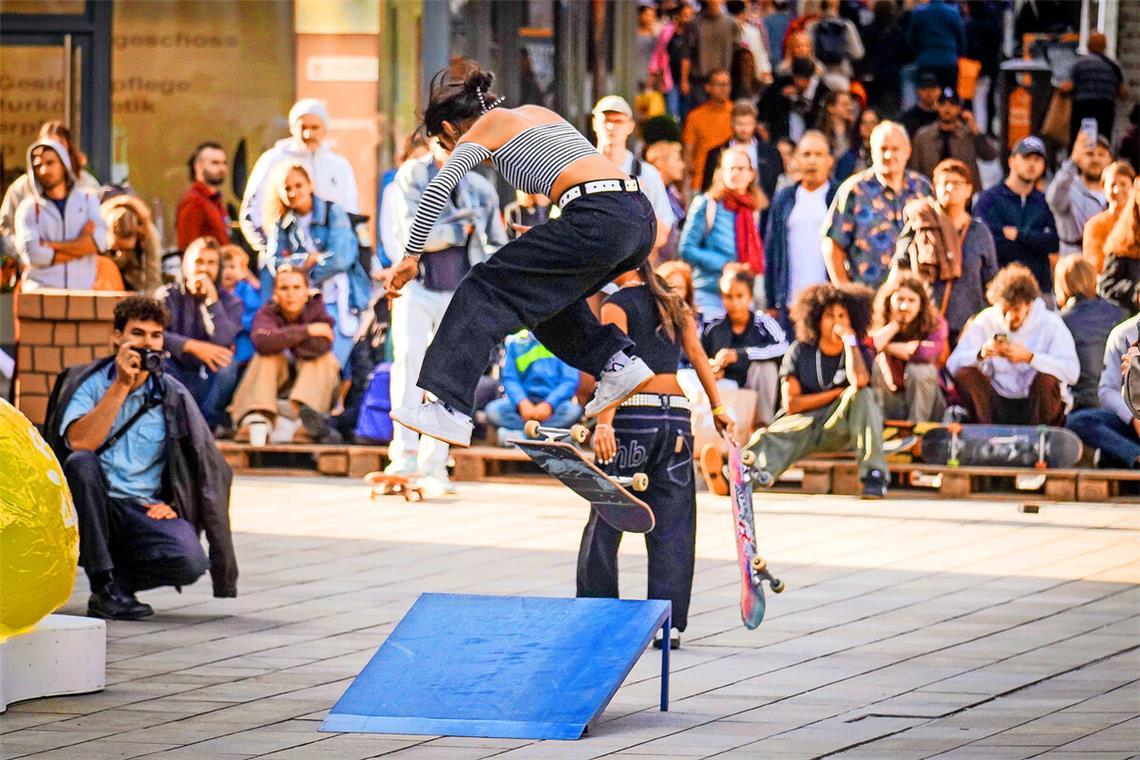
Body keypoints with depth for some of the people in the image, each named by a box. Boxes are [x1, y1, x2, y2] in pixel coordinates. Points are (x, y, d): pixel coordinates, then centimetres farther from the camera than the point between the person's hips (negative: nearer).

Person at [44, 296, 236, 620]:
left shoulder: (172, 395, 7)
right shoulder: (88, 383, 2)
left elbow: (209, 464, 10)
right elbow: (79, 443, -18)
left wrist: (174, 505, -5)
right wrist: (121, 386, -18)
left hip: (144, 511, 1)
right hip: (92, 509, 0)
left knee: (190, 562, -30)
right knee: (82, 462, -34)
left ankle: (118, 578, 1)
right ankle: (104, 587, -25)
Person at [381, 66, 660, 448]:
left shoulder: (485, 127, 10)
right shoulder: (534, 112, 31)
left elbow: (437, 190, -4)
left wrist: (411, 257, 1)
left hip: (599, 218, -8)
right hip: (642, 219, 8)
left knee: (487, 288, 1)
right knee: (545, 286, 29)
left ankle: (449, 409, -8)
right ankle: (618, 363, 17)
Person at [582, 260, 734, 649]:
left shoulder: (617, 305, -4)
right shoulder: (673, 303, 14)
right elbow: (697, 355, 9)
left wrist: (604, 422, -23)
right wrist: (717, 407, 10)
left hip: (633, 413, -5)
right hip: (676, 413, 5)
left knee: (606, 518, 5)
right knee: (672, 523, 5)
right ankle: (670, 622, 1)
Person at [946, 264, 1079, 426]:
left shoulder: (1050, 323, -5)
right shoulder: (985, 321, 2)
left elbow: (1072, 372, -20)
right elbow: (952, 364, -8)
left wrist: (1029, 357, -29)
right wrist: (981, 354, -28)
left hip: (1035, 404, -2)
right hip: (998, 403, 2)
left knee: (1048, 380, -32)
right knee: (965, 374, -20)